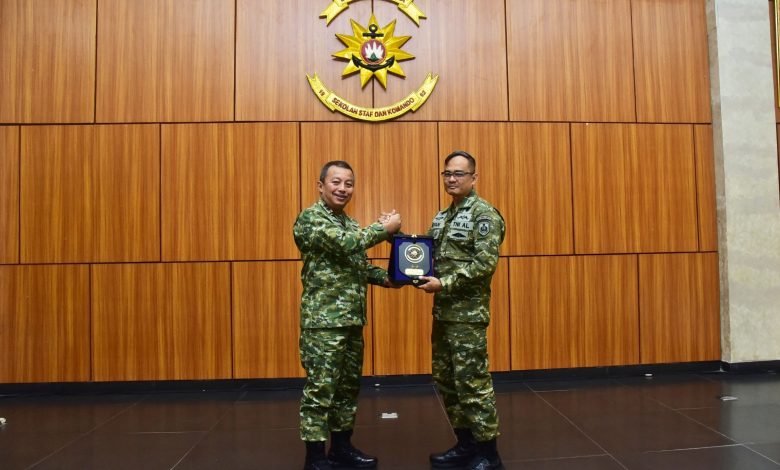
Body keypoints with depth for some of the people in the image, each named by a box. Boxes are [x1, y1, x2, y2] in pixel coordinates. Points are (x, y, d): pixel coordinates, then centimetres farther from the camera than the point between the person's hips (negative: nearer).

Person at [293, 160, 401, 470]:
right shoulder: (310, 218, -9)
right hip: (323, 320, -8)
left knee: (349, 385, 15)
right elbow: (344, 245, -23)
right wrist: (384, 228, -14)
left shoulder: (350, 223, 16)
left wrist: (384, 277, 4)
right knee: (320, 389, -1)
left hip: (352, 318, 8)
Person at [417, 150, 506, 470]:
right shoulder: (442, 217, 15)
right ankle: (465, 444, 28)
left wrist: (445, 284, -21)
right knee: (445, 380, 13)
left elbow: (486, 262, -19)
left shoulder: (484, 213, -9)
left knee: (472, 381, -2)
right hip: (442, 311, 8)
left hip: (468, 313, -8)